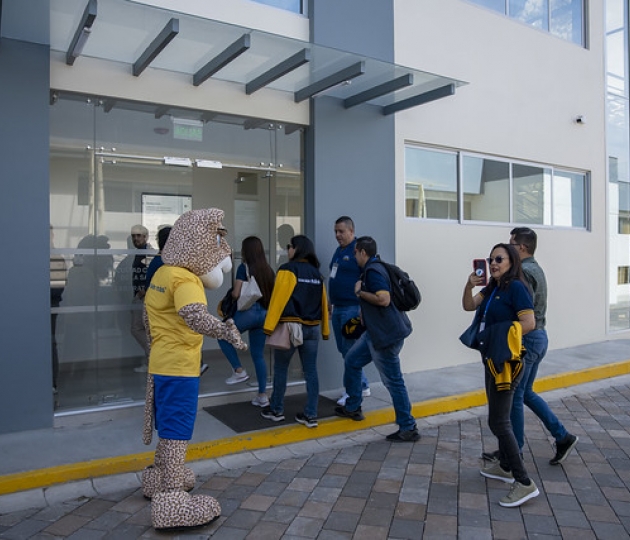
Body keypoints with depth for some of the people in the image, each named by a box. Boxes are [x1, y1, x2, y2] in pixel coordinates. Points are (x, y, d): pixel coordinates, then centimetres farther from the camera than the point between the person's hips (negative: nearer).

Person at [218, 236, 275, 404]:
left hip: (249, 311, -6)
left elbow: (236, 294, -11)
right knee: (258, 354, 12)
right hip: (264, 314, 6)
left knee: (222, 336, 16)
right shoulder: (268, 269, 10)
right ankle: (262, 395, 15)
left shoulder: (244, 267, -6)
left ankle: (239, 371, 8)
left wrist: (231, 292, 10)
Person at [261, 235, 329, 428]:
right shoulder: (316, 273, 11)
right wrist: (325, 329, 12)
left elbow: (278, 298, -15)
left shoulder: (288, 269, -7)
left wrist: (269, 326, -16)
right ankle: (310, 415, 10)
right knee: (310, 371, 7)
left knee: (280, 368, 10)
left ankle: (276, 410, 20)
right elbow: (323, 302, 10)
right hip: (312, 328, 5)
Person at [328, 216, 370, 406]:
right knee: (344, 349, 13)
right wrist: (330, 304, 23)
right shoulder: (338, 251, 16)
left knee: (349, 350, -3)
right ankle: (363, 386, 25)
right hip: (337, 308, 9)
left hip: (352, 308, -9)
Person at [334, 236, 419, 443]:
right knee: (352, 361, 19)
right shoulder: (373, 269, 13)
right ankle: (352, 407, 32)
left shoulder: (373, 271, -18)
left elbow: (383, 299, -30)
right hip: (376, 331, 11)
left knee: (393, 381, -3)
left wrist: (360, 292, -17)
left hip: (386, 334, -11)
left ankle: (408, 429, 8)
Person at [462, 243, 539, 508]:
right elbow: (468, 305, 5)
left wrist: (503, 339, -16)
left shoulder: (516, 287, -15)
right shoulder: (492, 288, 11)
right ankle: (505, 466, 33)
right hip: (491, 359, 9)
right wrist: (469, 285, -12)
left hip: (506, 361, -9)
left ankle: (525, 483, -3)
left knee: (498, 421, -10)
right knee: (498, 416, 19)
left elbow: (529, 322, -21)